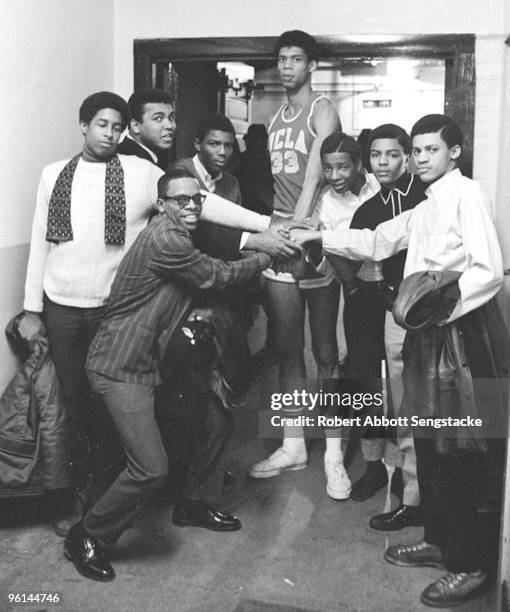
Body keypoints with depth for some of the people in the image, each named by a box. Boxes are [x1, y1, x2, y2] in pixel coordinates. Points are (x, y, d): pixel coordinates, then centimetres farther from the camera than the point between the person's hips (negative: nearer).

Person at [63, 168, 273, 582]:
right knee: (151, 469, -13)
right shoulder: (164, 239, -20)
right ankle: (86, 538, 9)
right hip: (122, 367, -10)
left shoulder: (180, 238, 12)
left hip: (153, 358, 10)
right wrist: (265, 257, 2)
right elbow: (217, 276, -13)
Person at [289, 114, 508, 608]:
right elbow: (377, 241, 21)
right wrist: (317, 238, 15)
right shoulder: (424, 209, 19)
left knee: (466, 450, -2)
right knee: (429, 442, 15)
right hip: (426, 332, 9)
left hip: (463, 330, -9)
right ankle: (439, 540, 31)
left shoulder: (467, 195, -9)